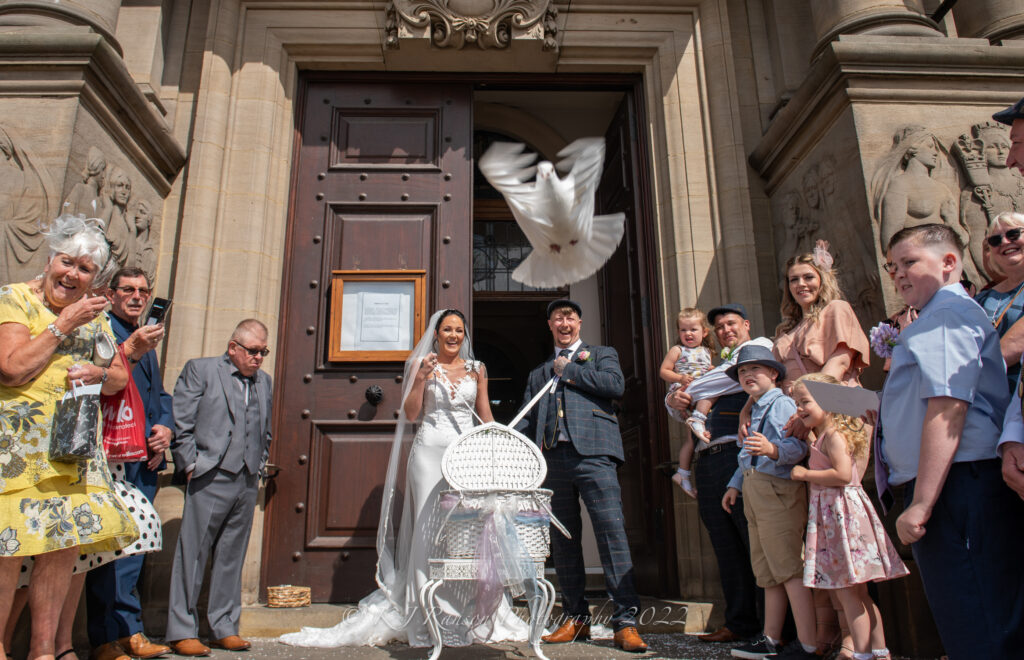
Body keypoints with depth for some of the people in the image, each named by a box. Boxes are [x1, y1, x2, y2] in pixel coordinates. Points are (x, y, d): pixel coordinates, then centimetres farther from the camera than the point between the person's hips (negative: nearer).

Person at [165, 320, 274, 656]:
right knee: (192, 553, 1)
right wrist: (191, 465, -6)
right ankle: (181, 631, 12)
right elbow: (180, 423, -3)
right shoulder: (200, 370, 2)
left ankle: (224, 628, 19)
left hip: (248, 483, 5)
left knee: (231, 557, 11)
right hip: (211, 479, -5)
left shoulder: (264, 381, 17)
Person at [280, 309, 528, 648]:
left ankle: (472, 617, 12)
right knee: (429, 528, -2)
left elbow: (487, 417, 15)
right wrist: (421, 379, -11)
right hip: (430, 451, -2)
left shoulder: (476, 369, 13)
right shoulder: (422, 364, 7)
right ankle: (428, 619, 8)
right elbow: (410, 414, 1)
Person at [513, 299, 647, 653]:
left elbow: (615, 385, -5)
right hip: (553, 459, 5)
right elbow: (526, 419, 20)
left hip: (592, 454, -4)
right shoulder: (538, 372, 25)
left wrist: (568, 370, 0)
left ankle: (625, 622, -5)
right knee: (562, 540, 8)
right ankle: (576, 618, 19)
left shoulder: (601, 354, 15)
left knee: (611, 531, -11)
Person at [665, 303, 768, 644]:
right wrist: (674, 401, 3)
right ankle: (740, 623, 13)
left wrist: (683, 390, 7)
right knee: (727, 548, 7)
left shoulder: (760, 346, 10)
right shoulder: (720, 364, 30)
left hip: (739, 455, -7)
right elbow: (684, 411, 28)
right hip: (707, 461, 7)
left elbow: (731, 379, -8)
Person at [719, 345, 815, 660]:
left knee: (788, 567, -6)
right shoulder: (755, 411, 21)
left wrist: (772, 449, -41)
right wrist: (735, 484, 25)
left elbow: (797, 445, -24)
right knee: (767, 571, 16)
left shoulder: (782, 404, -9)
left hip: (777, 491, -10)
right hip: (754, 492, 10)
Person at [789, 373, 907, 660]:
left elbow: (842, 474, -24)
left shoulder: (833, 434, -14)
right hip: (831, 513, 10)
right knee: (858, 593, 15)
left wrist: (804, 474, -15)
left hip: (841, 512, -10)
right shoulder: (822, 436, 16)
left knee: (847, 593, -4)